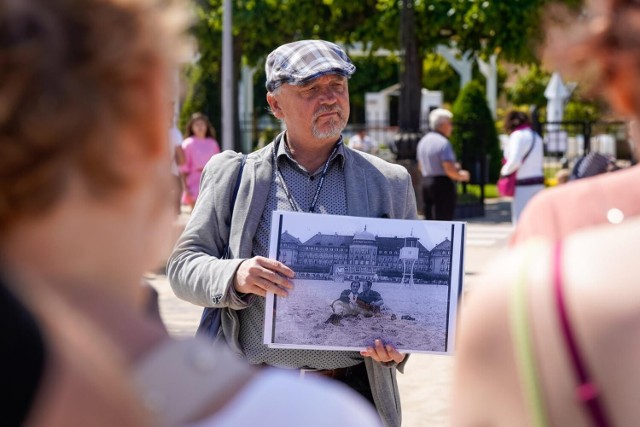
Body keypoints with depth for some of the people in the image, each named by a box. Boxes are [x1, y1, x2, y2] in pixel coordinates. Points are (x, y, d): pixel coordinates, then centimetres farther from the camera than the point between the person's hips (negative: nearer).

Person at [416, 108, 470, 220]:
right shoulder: (443, 143, -15)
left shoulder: (423, 141, 12)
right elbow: (449, 170, -22)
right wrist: (461, 175, -1)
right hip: (443, 185, -8)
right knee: (443, 221, -4)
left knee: (429, 220, 12)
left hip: (425, 183, 8)